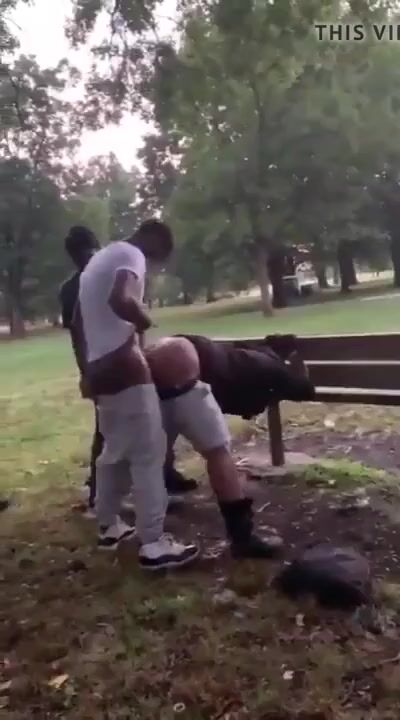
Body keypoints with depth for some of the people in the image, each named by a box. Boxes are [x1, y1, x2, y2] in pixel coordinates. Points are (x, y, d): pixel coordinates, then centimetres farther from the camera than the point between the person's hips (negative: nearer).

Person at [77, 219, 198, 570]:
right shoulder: (131, 255, -8)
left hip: (98, 369, 10)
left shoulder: (99, 258, 21)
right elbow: (120, 300, -29)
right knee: (148, 453, -5)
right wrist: (145, 321, -10)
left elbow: (79, 318, 25)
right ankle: (153, 544, -2)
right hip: (124, 367, -9)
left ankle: (109, 526, 29)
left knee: (115, 450, 19)